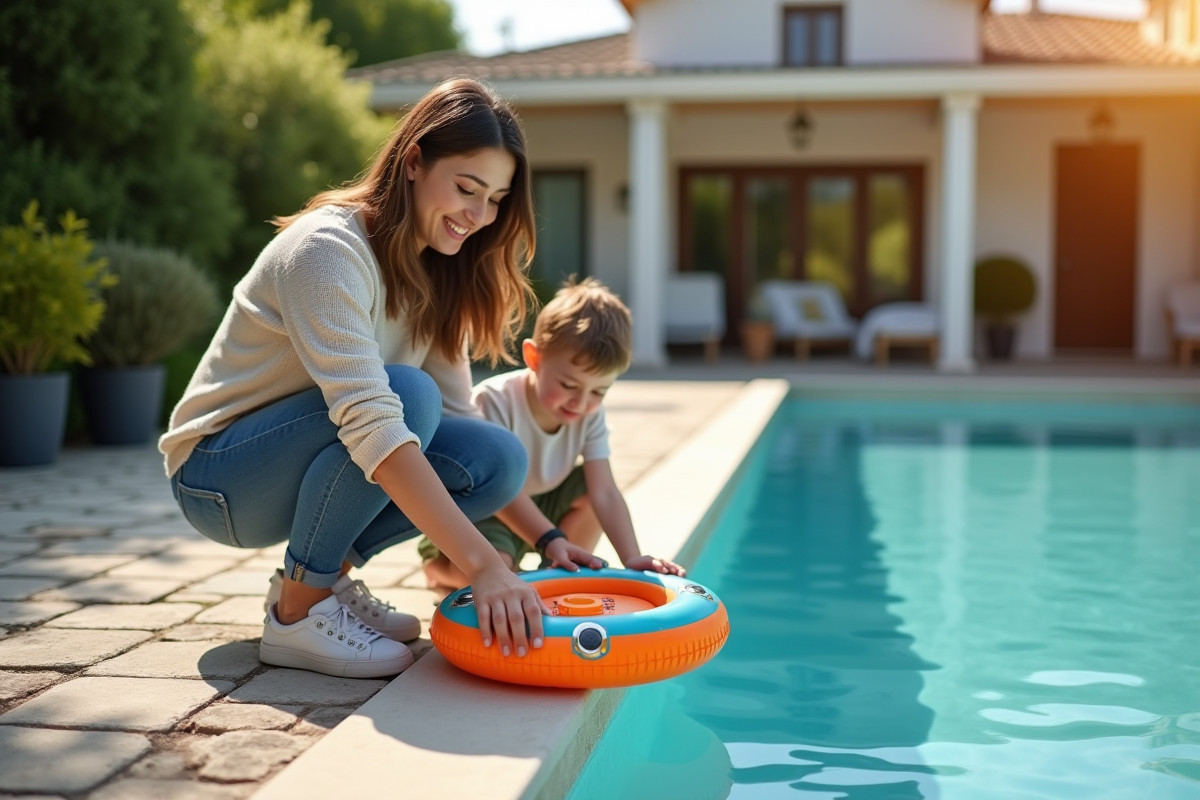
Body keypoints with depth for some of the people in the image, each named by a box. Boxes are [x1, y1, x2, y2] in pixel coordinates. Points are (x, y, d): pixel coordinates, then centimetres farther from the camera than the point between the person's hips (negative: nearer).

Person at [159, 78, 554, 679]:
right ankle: (297, 614, -19)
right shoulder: (328, 248, -25)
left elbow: (456, 415, 1)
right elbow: (369, 418, -37)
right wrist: (482, 564, -43)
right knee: (408, 394, -32)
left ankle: (328, 574, 1)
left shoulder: (437, 275, 2)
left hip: (298, 466, 7)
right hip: (222, 474, -7)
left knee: (500, 457, -14)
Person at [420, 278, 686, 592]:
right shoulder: (495, 401, -29)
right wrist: (550, 540, -45)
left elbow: (604, 492, -18)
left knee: (590, 490, -16)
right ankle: (439, 566, 0)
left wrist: (632, 559, -31)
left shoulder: (590, 414, -12)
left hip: (537, 506, 6)